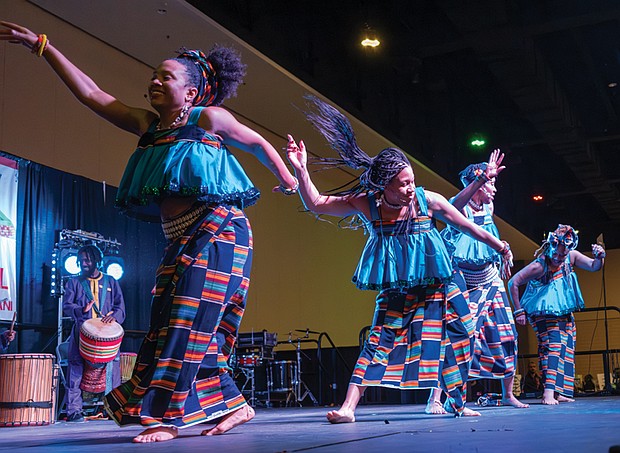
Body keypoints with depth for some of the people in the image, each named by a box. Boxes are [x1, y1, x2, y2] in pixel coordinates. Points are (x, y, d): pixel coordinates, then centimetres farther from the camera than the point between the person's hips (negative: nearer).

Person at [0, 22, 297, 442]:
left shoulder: (209, 118, 0)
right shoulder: (147, 124, 15)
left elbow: (258, 143, 15)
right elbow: (90, 92, 13)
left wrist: (288, 180, 25)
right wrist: (40, 45, 11)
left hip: (217, 232, -7)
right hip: (181, 242, 7)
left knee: (190, 323, -12)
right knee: (171, 324, 4)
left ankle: (166, 417, -10)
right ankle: (232, 404, 12)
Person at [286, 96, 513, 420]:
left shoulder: (427, 200, -9)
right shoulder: (365, 204, -11)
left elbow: (466, 225, 4)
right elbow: (316, 204, -9)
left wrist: (497, 245, 11)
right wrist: (301, 170, -23)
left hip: (435, 282, 2)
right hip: (395, 289, -2)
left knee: (459, 335, 3)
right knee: (381, 338, -11)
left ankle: (458, 402, 20)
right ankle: (348, 406, -11)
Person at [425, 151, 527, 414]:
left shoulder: (488, 210, 4)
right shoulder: (460, 208, -16)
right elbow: (457, 203, -40)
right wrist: (482, 176, -50)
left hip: (490, 284, 7)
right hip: (463, 286, -7)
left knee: (505, 336, 6)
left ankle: (508, 394, 22)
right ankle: (435, 398, -17)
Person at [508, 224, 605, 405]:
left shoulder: (572, 257, -11)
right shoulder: (538, 267, -27)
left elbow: (594, 267, -5)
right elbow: (513, 283, -22)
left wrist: (599, 258, -30)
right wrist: (519, 311, -17)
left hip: (564, 312, 7)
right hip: (543, 314, -7)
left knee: (566, 349, 6)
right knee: (553, 344, -21)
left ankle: (560, 393, 12)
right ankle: (548, 392, -27)